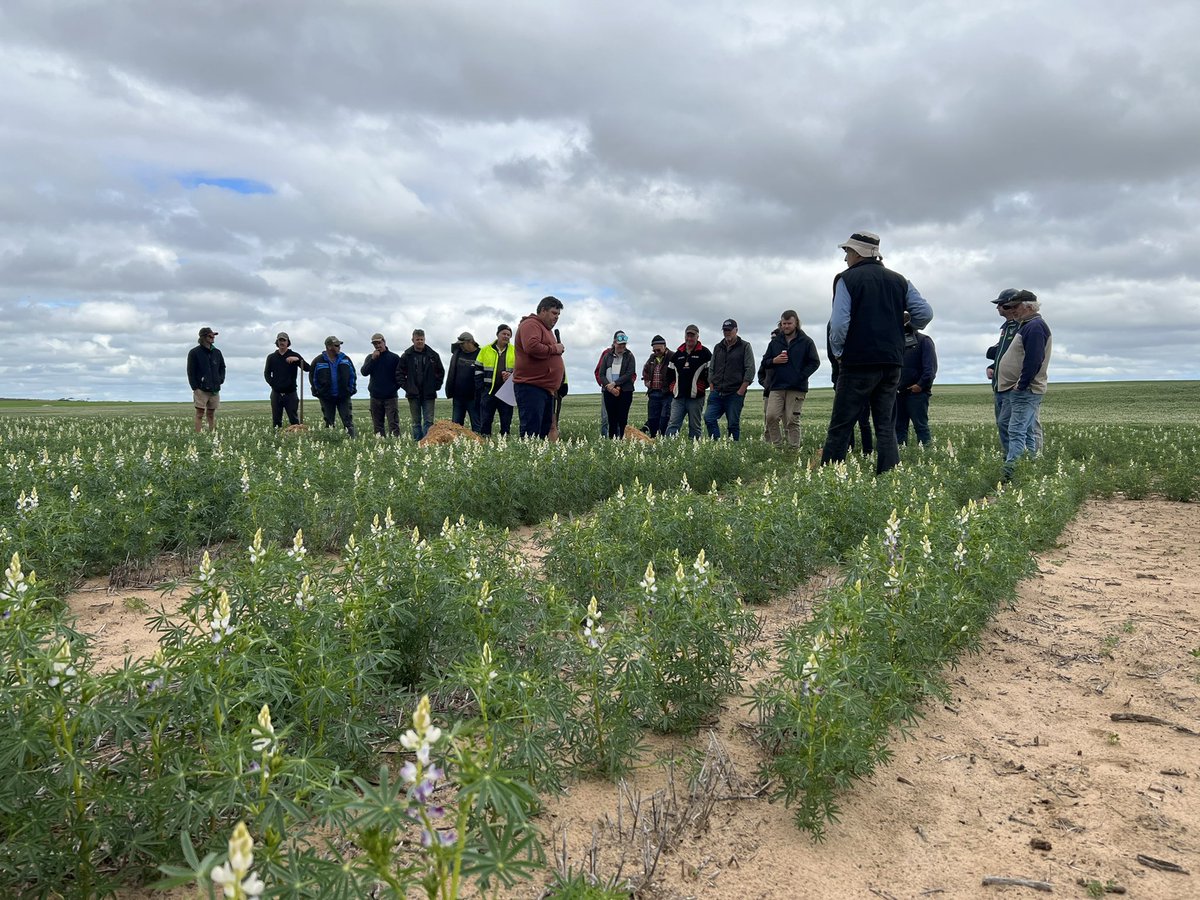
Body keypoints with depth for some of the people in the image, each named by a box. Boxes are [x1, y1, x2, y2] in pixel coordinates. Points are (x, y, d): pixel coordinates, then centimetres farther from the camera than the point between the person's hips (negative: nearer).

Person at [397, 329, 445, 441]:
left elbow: (440, 372, 10)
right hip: (413, 394, 0)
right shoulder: (406, 356, 1)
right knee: (416, 422, 7)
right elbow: (399, 373, 5)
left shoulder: (433, 355, 3)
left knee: (429, 421, -3)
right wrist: (406, 386, -4)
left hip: (429, 394, 0)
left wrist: (436, 386, 2)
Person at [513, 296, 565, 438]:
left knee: (544, 431, 10)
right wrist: (554, 349, -12)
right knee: (531, 432, -14)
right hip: (530, 387, -10)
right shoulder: (530, 324, -8)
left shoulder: (546, 329, 24)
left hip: (546, 389, 10)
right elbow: (532, 347, -25)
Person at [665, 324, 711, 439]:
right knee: (673, 424, -4)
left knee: (694, 426, 3)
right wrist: (672, 387, 16)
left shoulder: (704, 353, 0)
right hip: (678, 396, 4)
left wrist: (703, 386, -4)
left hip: (695, 396, -4)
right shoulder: (678, 354, 15)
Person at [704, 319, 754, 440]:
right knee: (709, 418, -9)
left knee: (733, 424, -3)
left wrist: (741, 391, -11)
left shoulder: (745, 347, 3)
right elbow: (711, 369, 20)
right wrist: (712, 388, 7)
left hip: (735, 394, -5)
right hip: (716, 393, 5)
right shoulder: (718, 348, 18)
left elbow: (750, 370, -4)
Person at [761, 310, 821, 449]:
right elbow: (764, 362, 17)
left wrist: (801, 377, -10)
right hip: (777, 387, 3)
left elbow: (815, 362, 1)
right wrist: (774, 361, -6)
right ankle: (777, 446, -2)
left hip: (797, 388, -3)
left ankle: (794, 449, 2)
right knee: (771, 416, -11)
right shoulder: (775, 342, 14)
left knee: (793, 420, -4)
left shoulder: (806, 342, 4)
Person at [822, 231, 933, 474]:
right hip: (892, 363, 5)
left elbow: (839, 323, -13)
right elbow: (925, 313, 7)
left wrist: (837, 353, 1)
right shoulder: (899, 280, 13)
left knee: (840, 427, -1)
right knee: (886, 427, 9)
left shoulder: (847, 279, -2)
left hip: (858, 363, -5)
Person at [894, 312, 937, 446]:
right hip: (899, 392, 6)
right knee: (899, 426, 7)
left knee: (920, 425, -5)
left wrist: (921, 385, -17)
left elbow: (931, 367, -9)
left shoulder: (923, 341, 0)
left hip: (917, 391, -6)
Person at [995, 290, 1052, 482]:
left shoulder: (1035, 327, -15)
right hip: (1014, 389, 11)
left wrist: (1021, 385, -21)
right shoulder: (1025, 325, 18)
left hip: (1025, 391, -11)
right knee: (1005, 423, 18)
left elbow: (1033, 360, -23)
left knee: (1017, 431, -14)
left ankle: (1010, 472, -19)